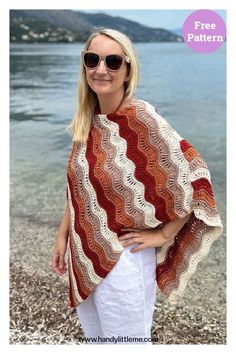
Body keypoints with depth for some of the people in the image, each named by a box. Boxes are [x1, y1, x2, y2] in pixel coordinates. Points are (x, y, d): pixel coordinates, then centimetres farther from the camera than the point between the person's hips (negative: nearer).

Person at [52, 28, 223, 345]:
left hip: (123, 261, -6)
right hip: (83, 257, 6)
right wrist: (63, 236, 10)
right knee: (94, 338, 25)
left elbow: (195, 177, -18)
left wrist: (163, 235, -13)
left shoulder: (142, 117, -18)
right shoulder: (86, 121, 1)